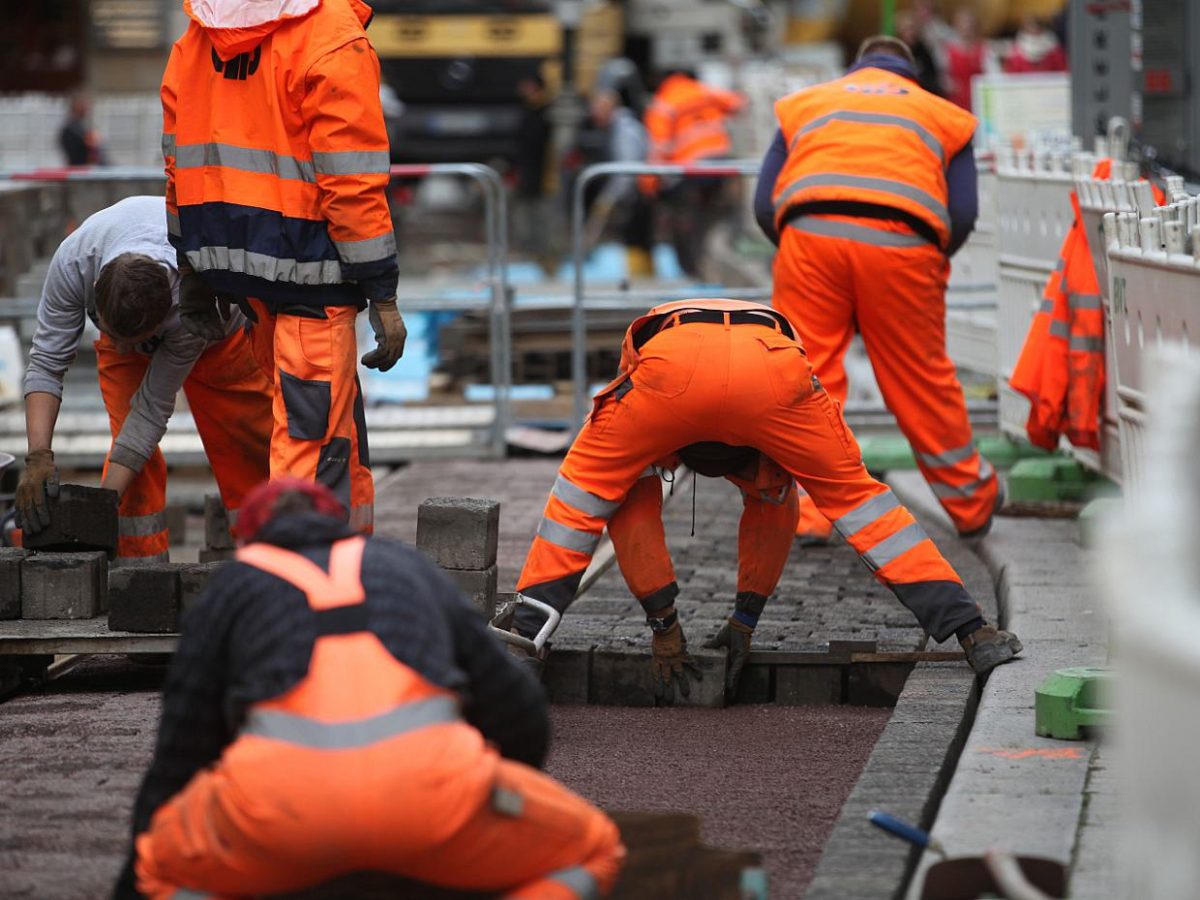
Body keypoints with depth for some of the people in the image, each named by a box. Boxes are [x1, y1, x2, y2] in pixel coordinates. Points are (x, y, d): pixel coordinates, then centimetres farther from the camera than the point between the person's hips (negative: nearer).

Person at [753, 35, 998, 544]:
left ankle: (805, 514, -2)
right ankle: (972, 506, 25)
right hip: (901, 242, 0)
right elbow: (962, 215, 14)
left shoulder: (803, 104, 28)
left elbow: (764, 205, 17)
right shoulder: (942, 114, 27)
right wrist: (931, 265, 28)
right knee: (922, 381, 12)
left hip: (810, 234, 0)